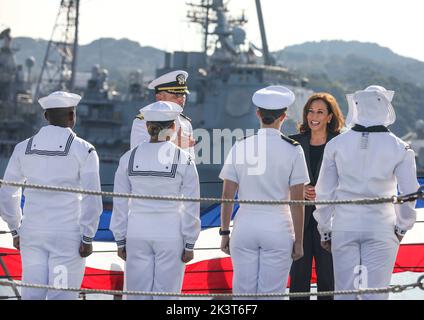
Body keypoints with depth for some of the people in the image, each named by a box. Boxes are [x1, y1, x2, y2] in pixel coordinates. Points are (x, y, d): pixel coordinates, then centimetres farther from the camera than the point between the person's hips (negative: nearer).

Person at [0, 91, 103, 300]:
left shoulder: (23, 148, 4)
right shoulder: (83, 150, -7)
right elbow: (92, 199, -12)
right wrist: (87, 239, -5)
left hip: (32, 235, 4)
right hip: (68, 236, -4)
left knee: (32, 294, 7)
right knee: (62, 296, 1)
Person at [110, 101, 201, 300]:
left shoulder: (129, 158, 0)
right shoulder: (184, 160, -6)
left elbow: (120, 205, 4)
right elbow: (191, 207, -4)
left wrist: (120, 241, 11)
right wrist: (189, 244, 3)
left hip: (138, 233, 2)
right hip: (171, 234, -2)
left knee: (138, 293, 6)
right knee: (166, 293, 3)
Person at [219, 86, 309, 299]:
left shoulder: (240, 147, 0)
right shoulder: (292, 150, -5)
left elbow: (227, 196, 2)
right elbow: (297, 202, -5)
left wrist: (224, 232, 11)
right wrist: (298, 241, 2)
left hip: (244, 227, 2)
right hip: (278, 228, -2)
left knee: (243, 292, 8)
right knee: (271, 293, 2)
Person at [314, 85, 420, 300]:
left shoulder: (336, 145, -1)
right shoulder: (399, 148, -5)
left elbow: (324, 193, 4)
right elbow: (409, 193, -3)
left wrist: (325, 231, 14)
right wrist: (402, 226, 12)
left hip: (344, 227, 2)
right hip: (381, 228, -1)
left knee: (344, 291, 7)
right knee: (375, 293, 0)